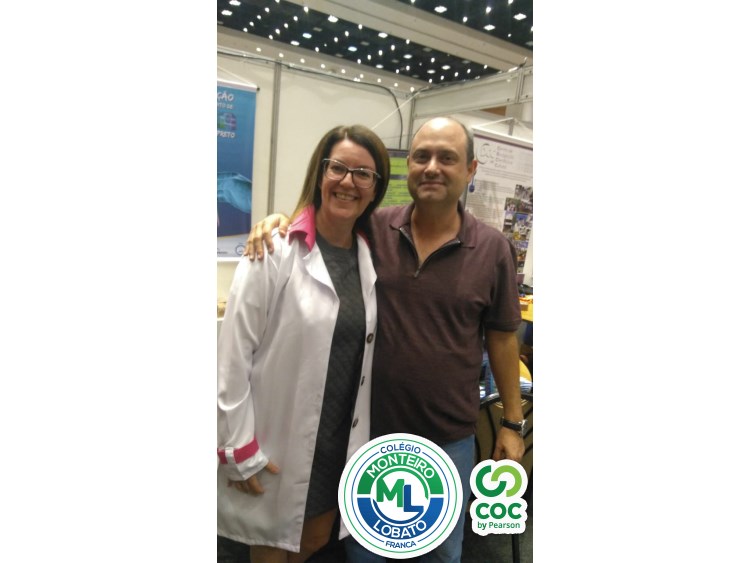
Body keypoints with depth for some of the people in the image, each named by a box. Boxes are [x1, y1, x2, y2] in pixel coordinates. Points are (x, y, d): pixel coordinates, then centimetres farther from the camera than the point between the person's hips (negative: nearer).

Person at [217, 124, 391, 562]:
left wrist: (362, 435, 10)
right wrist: (239, 448, -13)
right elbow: (234, 353, -15)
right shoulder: (276, 250, -17)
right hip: (277, 440, -4)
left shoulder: (372, 255, 0)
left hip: (340, 439, 5)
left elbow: (364, 351, 8)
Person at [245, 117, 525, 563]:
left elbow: (502, 338, -1)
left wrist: (512, 423, 3)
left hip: (450, 437, 0)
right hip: (370, 425, 1)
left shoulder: (493, 249, -9)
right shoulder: (374, 230, -9)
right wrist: (281, 219, -17)